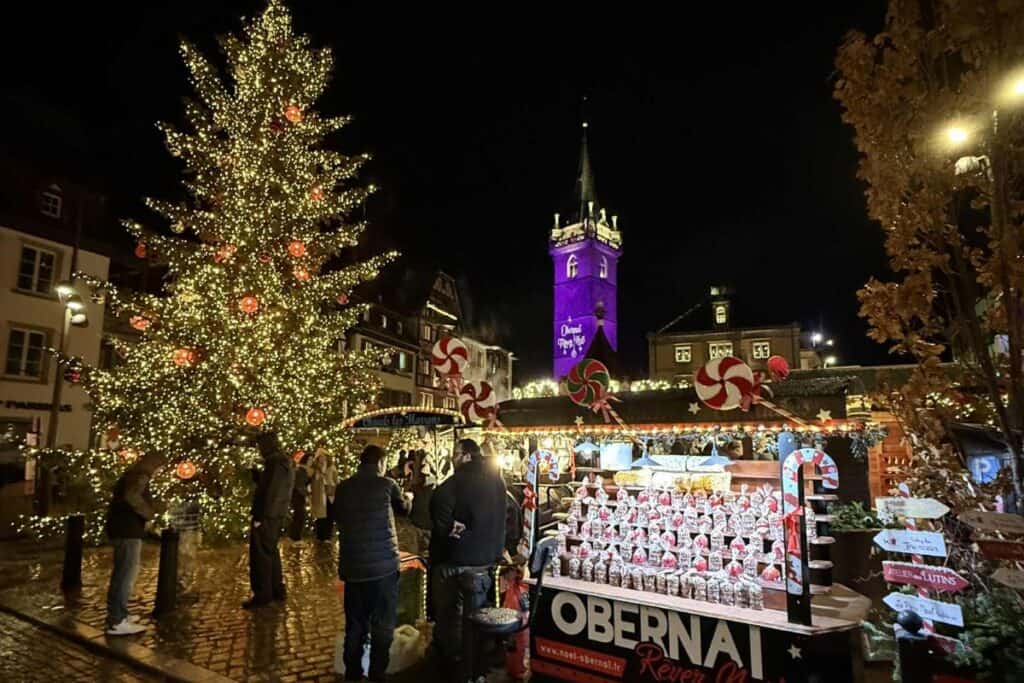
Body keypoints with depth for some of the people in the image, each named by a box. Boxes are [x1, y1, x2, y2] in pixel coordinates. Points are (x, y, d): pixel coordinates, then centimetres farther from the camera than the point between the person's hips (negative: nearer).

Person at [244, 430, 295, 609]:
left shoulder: (276, 464, -19)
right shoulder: (285, 463, 12)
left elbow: (271, 494, -22)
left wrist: (259, 518, -20)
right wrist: (254, 474, 9)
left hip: (267, 517, -10)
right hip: (277, 516, 10)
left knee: (261, 556, 0)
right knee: (271, 553, 19)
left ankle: (262, 594, 8)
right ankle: (277, 589, 28)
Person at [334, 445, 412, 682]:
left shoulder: (343, 487, 1)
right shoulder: (386, 484, -7)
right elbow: (404, 509, 13)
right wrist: (407, 498, 35)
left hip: (352, 565, 4)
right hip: (384, 564, -4)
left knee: (354, 625, 16)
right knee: (383, 625, 9)